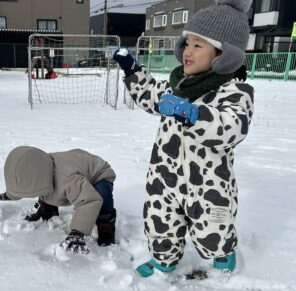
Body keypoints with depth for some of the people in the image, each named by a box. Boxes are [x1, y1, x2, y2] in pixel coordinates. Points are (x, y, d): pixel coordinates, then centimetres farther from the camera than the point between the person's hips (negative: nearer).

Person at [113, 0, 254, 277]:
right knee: (159, 223, 20)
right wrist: (132, 70, 13)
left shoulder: (234, 91, -20)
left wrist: (193, 114, -55)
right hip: (166, 176, 6)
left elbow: (232, 127, -39)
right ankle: (164, 259, 50)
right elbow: (152, 95, 21)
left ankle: (224, 252, 51)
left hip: (206, 183, -6)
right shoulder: (179, 81, 4)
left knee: (211, 234, 14)